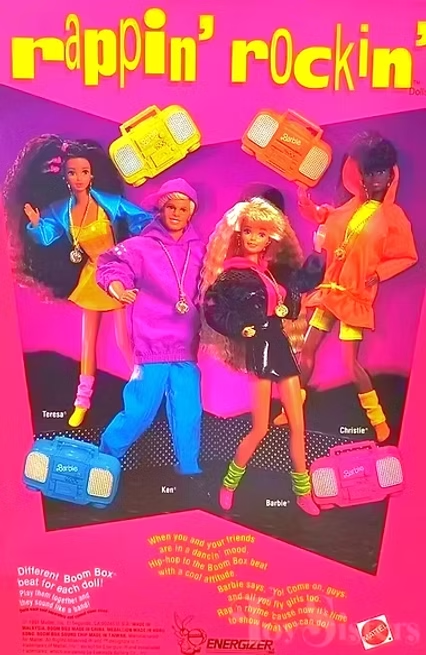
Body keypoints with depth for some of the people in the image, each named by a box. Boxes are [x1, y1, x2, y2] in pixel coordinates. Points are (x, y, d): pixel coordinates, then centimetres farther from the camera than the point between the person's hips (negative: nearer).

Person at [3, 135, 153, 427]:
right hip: (90, 277, 4)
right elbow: (46, 237, -11)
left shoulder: (109, 200, -12)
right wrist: (35, 224, -32)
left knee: (124, 338, -5)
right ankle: (83, 398, 25)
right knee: (88, 337, 12)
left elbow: (143, 220, -13)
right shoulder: (60, 210, -3)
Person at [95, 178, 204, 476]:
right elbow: (112, 265, -14)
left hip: (186, 349, 4)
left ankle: (190, 474, 24)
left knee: (189, 418, 5)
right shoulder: (140, 246, -1)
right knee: (139, 414, 0)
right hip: (151, 347, -3)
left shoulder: (199, 249, 9)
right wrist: (120, 290, -34)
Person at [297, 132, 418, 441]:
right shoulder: (353, 206, 8)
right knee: (307, 350, 8)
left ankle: (379, 420, 15)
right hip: (330, 290, 6)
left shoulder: (393, 216, -6)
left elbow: (408, 256, -3)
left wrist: (379, 272, -17)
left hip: (356, 297, -5)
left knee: (351, 363, -6)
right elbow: (325, 218, 25)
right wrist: (307, 202, 10)